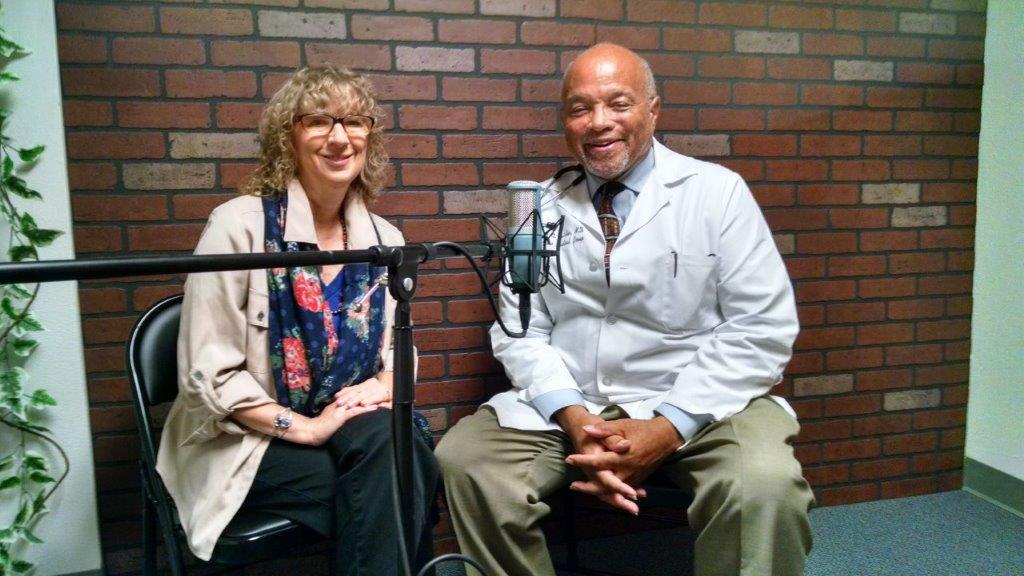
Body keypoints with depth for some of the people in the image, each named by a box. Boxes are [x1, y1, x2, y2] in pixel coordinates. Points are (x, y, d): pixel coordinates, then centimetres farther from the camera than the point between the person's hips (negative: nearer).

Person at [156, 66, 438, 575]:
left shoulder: (384, 239, 4)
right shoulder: (240, 225, -11)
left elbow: (397, 350, 10)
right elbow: (206, 374, -13)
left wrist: (380, 390, -12)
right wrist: (305, 427, -21)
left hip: (351, 428, 5)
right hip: (246, 443, -4)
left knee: (408, 463, -28)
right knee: (392, 481, -28)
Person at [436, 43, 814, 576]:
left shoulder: (717, 191, -1)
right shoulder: (540, 206, 7)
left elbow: (762, 328, -6)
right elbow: (520, 329, 4)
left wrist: (668, 427, -16)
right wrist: (572, 417, -14)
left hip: (700, 405, -2)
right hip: (567, 406, 3)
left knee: (764, 486, -31)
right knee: (465, 459, -19)